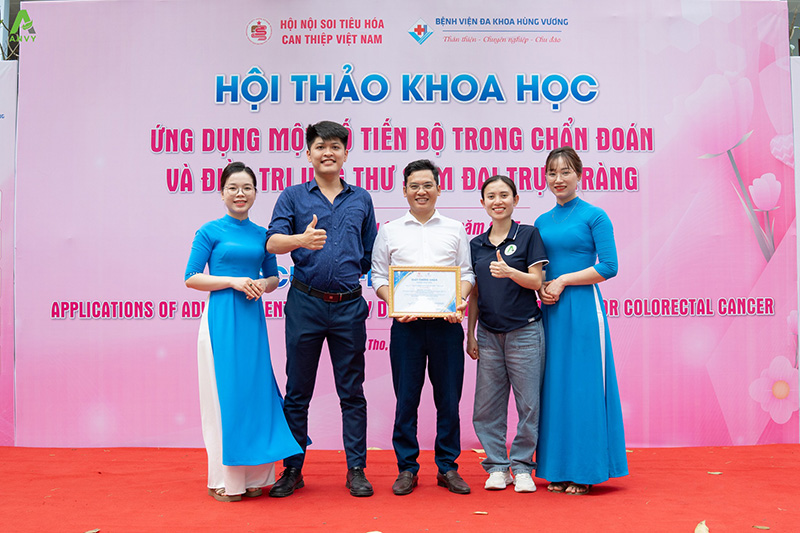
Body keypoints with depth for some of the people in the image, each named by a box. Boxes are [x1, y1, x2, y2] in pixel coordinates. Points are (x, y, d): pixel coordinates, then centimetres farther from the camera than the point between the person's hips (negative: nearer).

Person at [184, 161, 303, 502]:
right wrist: (233, 281, -13)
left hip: (253, 317, 4)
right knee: (225, 393, 0)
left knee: (255, 390, 6)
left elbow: (274, 277, 20)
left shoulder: (262, 234, 12)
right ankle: (223, 480, 11)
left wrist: (262, 284, -3)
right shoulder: (210, 231, -1)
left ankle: (253, 476, 19)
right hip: (221, 318, -4)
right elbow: (191, 278, -3)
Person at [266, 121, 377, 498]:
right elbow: (272, 242, -11)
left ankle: (356, 470, 15)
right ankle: (293, 469, 18)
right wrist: (301, 240, -30)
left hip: (349, 306, 2)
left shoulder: (361, 199, 12)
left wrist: (350, 276, 5)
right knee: (297, 392, 6)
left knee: (352, 392, 6)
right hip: (305, 304, -1)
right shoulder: (293, 196, 4)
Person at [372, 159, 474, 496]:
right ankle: (407, 468, 13)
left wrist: (459, 301, -9)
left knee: (449, 398, 4)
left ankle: (448, 467, 16)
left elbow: (467, 273, 10)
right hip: (406, 324, 0)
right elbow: (379, 277, 8)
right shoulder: (389, 231, 11)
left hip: (447, 323, 1)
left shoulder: (455, 230, 13)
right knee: (406, 398, 2)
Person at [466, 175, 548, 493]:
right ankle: (497, 466, 16)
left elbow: (536, 281, -5)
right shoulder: (476, 244, 12)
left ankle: (522, 467, 13)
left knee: (528, 404, -1)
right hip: (488, 334, 4)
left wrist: (508, 271, -23)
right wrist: (470, 333, 10)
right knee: (488, 405, 4)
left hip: (524, 330, -3)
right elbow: (474, 293, 14)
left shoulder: (529, 235, 1)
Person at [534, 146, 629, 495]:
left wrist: (563, 281, -11)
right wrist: (542, 287, -3)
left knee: (583, 387, -1)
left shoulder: (594, 216, -3)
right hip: (551, 311, 5)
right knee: (554, 386, 7)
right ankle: (558, 469, 16)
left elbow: (608, 267, -9)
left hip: (583, 309, -5)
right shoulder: (542, 223, 13)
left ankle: (584, 472, 9)